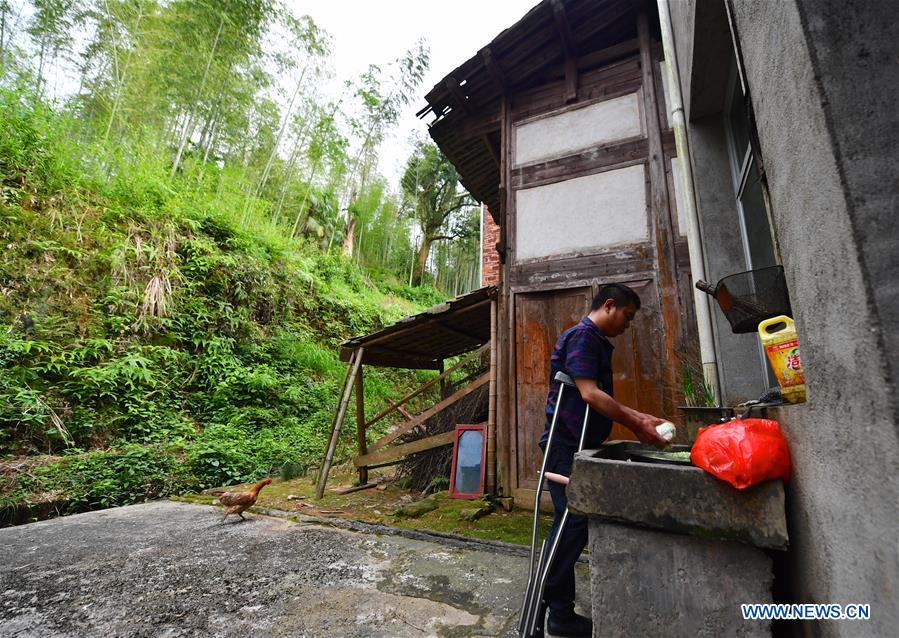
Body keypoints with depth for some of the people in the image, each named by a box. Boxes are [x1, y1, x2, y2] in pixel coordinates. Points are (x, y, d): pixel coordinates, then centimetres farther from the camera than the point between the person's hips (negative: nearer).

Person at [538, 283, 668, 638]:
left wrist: (640, 418, 13)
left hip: (579, 446, 10)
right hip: (566, 445, -10)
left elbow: (603, 399, 22)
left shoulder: (598, 342, 19)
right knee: (573, 523, -4)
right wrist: (636, 426, -12)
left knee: (571, 525, 15)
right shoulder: (582, 336, -13)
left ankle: (556, 607, 28)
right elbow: (589, 394, -21)